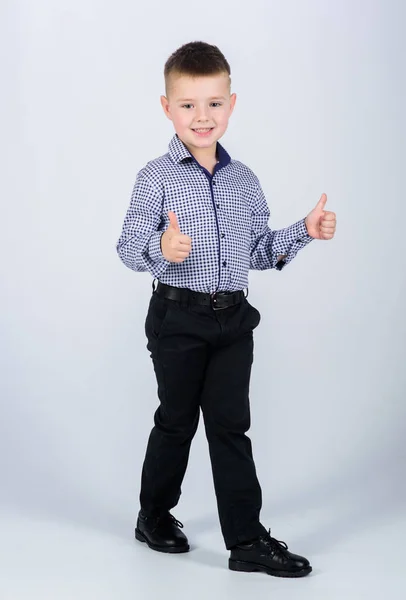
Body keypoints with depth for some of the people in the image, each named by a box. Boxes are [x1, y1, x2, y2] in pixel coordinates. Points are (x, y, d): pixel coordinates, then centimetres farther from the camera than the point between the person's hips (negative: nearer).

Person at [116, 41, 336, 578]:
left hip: (233, 318, 4)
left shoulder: (244, 180, 8)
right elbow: (128, 247, -12)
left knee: (231, 425, 5)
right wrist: (161, 249, -32)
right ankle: (155, 517, 32)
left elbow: (259, 251, 16)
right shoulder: (157, 178, -7)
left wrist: (305, 232, 3)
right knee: (177, 421, 10)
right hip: (178, 318, -4)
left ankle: (246, 540, 8)